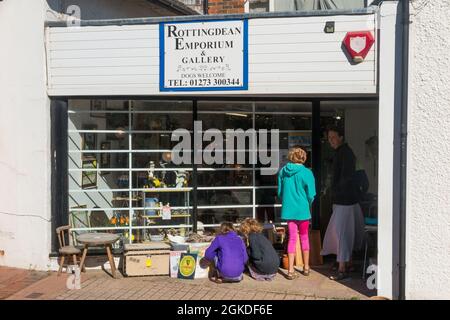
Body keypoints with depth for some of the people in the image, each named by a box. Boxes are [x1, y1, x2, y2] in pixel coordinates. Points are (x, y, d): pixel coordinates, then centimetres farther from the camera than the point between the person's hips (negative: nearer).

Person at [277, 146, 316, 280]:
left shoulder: (282, 171, -1)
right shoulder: (306, 173, -13)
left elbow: (280, 192, 6)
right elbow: (311, 195, -10)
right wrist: (308, 205, 9)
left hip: (288, 209, 3)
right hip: (302, 210, -2)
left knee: (292, 238, 7)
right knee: (304, 237, 13)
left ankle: (290, 270, 3)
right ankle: (306, 268, 24)